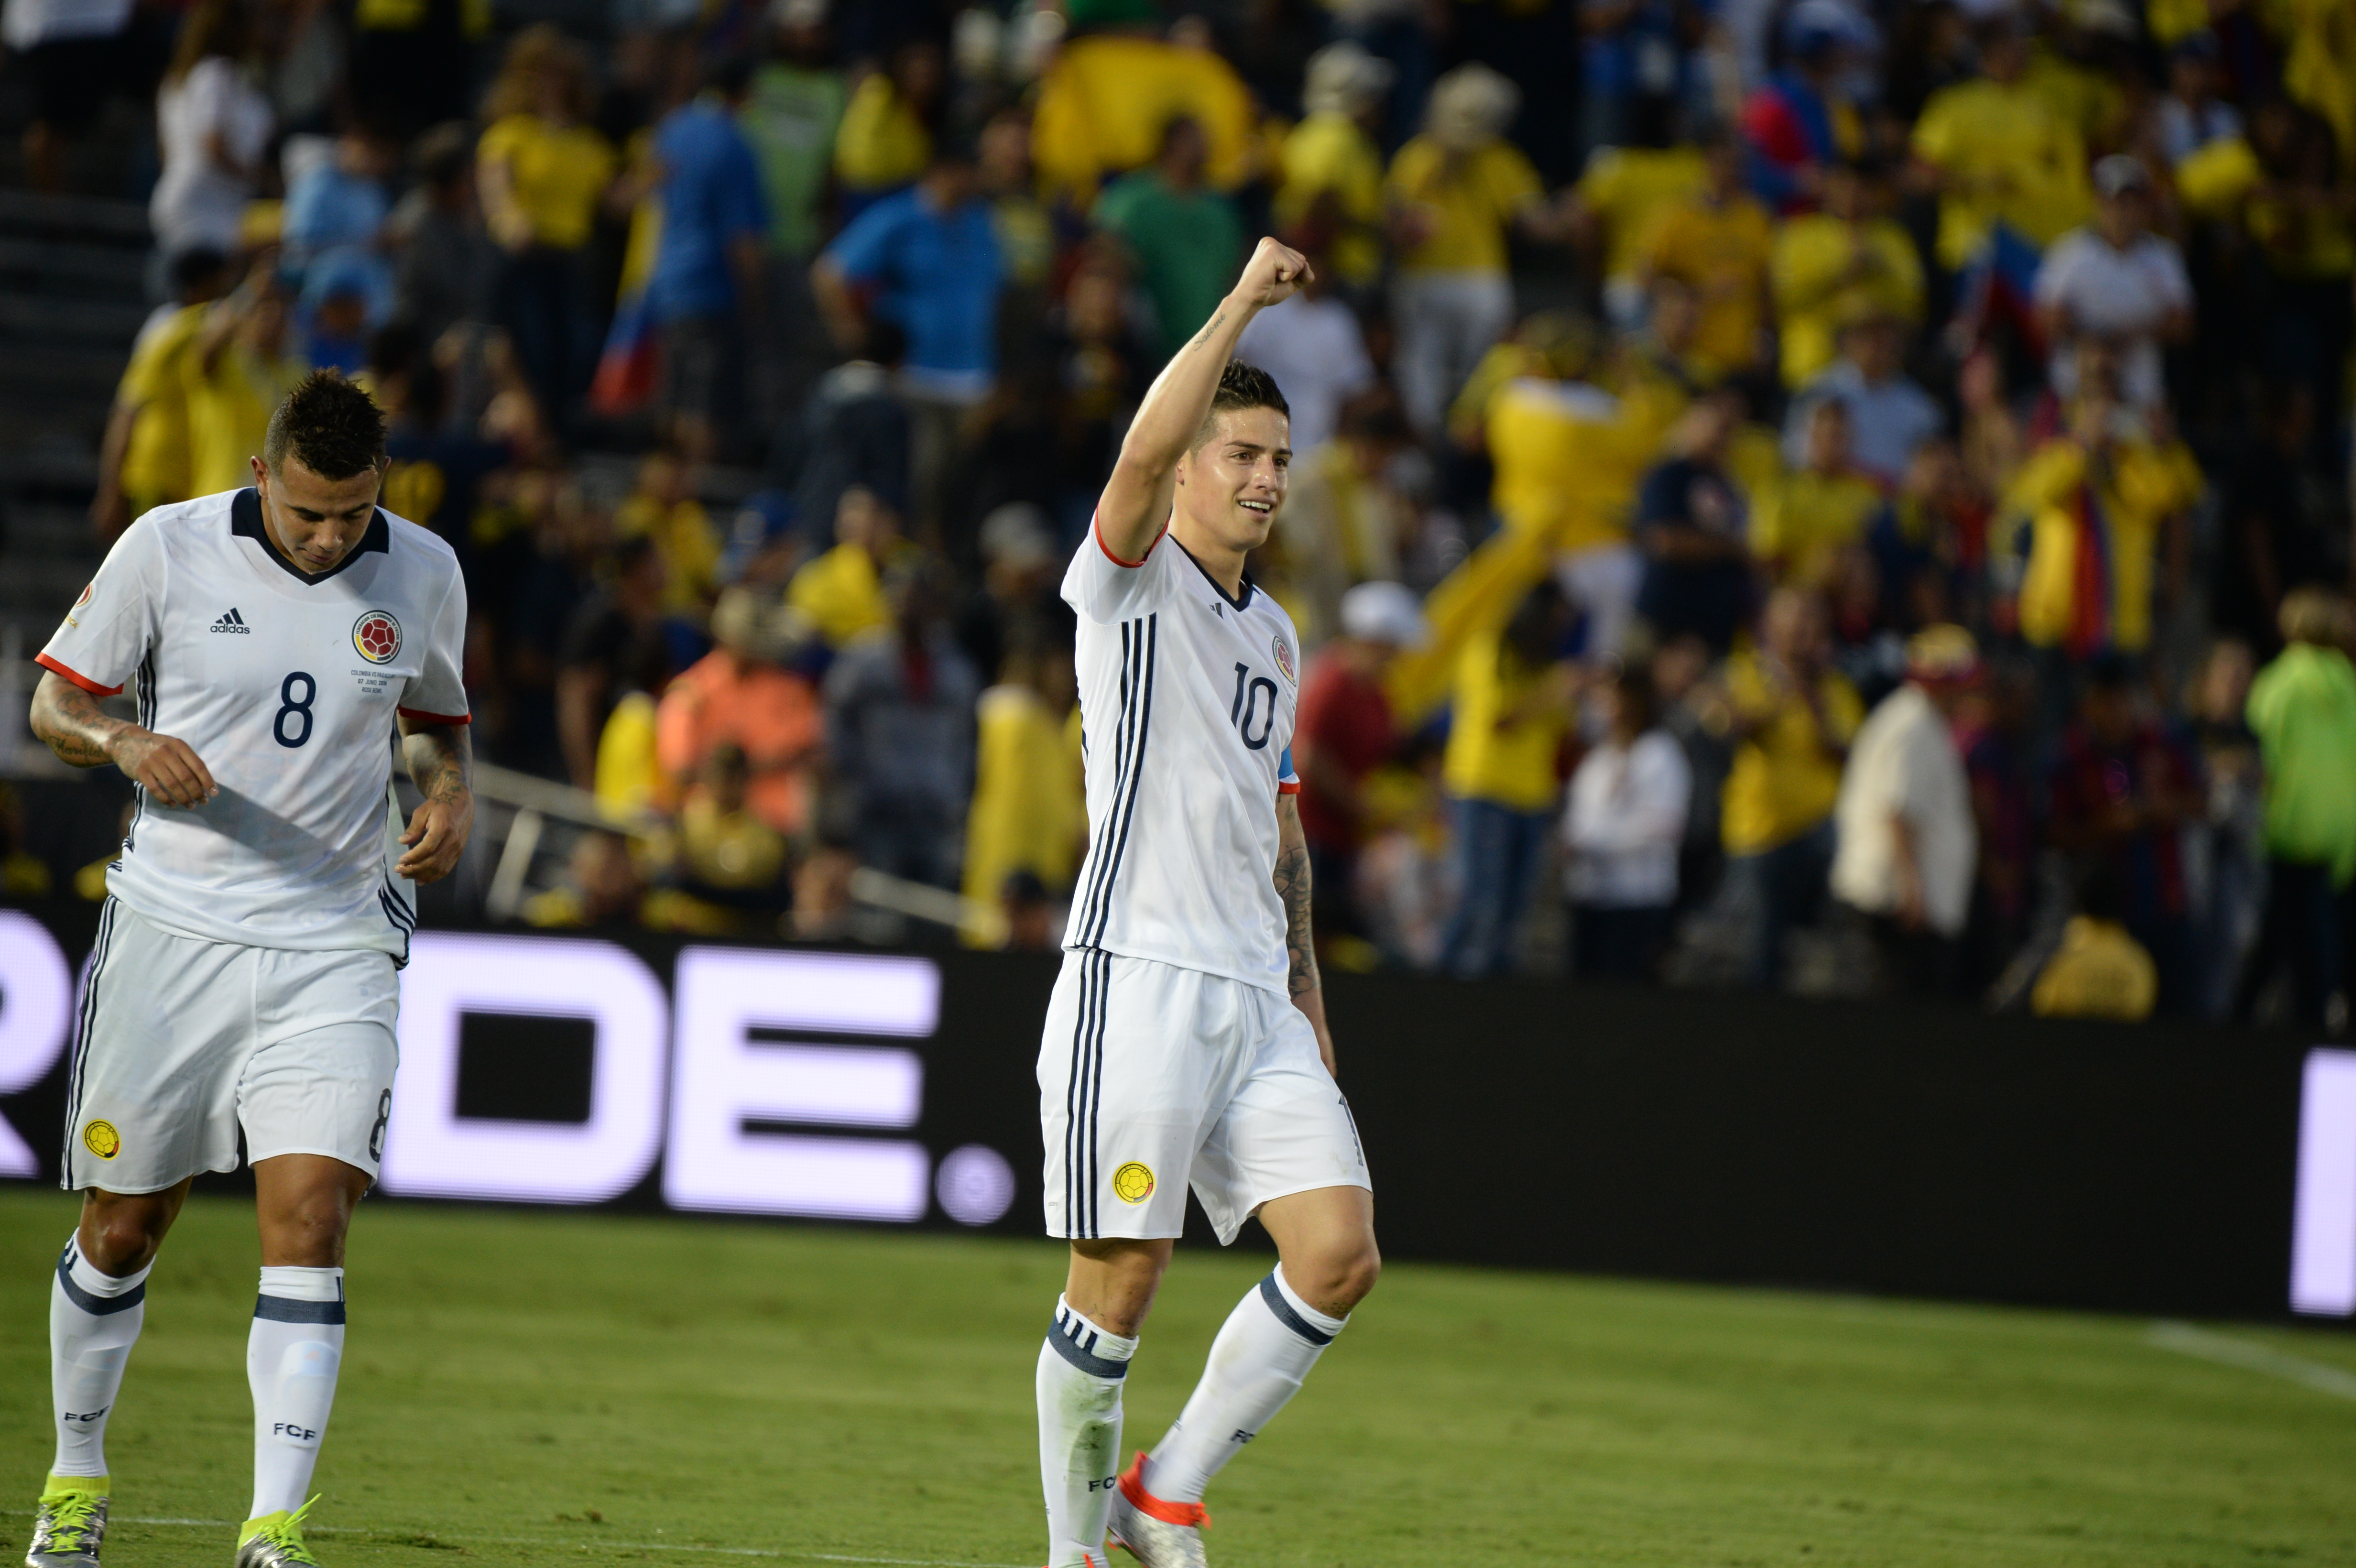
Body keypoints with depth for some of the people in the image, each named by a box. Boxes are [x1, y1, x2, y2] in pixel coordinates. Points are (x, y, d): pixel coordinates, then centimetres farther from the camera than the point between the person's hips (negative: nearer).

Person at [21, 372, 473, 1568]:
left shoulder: (423, 574, 1)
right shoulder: (165, 549, -6)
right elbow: (53, 705, 2)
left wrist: (450, 794, -3)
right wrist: (126, 740, -20)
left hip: (334, 943, 1)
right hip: (173, 929, 0)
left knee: (308, 1225, -13)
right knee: (121, 1229, 7)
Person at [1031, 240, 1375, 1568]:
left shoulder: (1272, 632, 20)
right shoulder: (1134, 581, -1)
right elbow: (1148, 446, -22)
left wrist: (1303, 975, 22)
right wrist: (1245, 301, -20)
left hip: (1256, 1001, 7)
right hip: (1137, 980, -7)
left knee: (1342, 1257, -6)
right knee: (1120, 1281, -6)